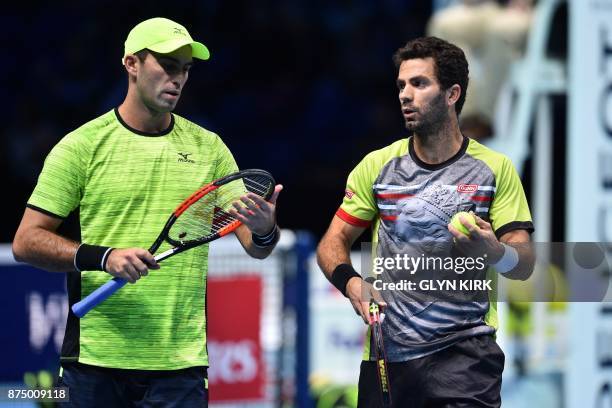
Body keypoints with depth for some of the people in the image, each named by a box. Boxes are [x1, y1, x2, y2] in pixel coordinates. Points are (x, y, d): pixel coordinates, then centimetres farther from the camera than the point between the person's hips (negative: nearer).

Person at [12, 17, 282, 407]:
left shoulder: (208, 148, 10)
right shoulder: (81, 146, 1)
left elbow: (255, 248, 8)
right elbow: (27, 242, -3)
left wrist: (264, 231, -16)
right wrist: (102, 257, -18)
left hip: (181, 363, 2)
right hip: (94, 361, -2)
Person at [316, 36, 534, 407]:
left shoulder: (495, 168, 1)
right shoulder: (377, 166, 7)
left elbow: (525, 263, -3)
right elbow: (333, 243, 12)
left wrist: (493, 252, -27)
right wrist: (350, 282, -10)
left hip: (465, 352, -3)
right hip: (386, 353, 3)